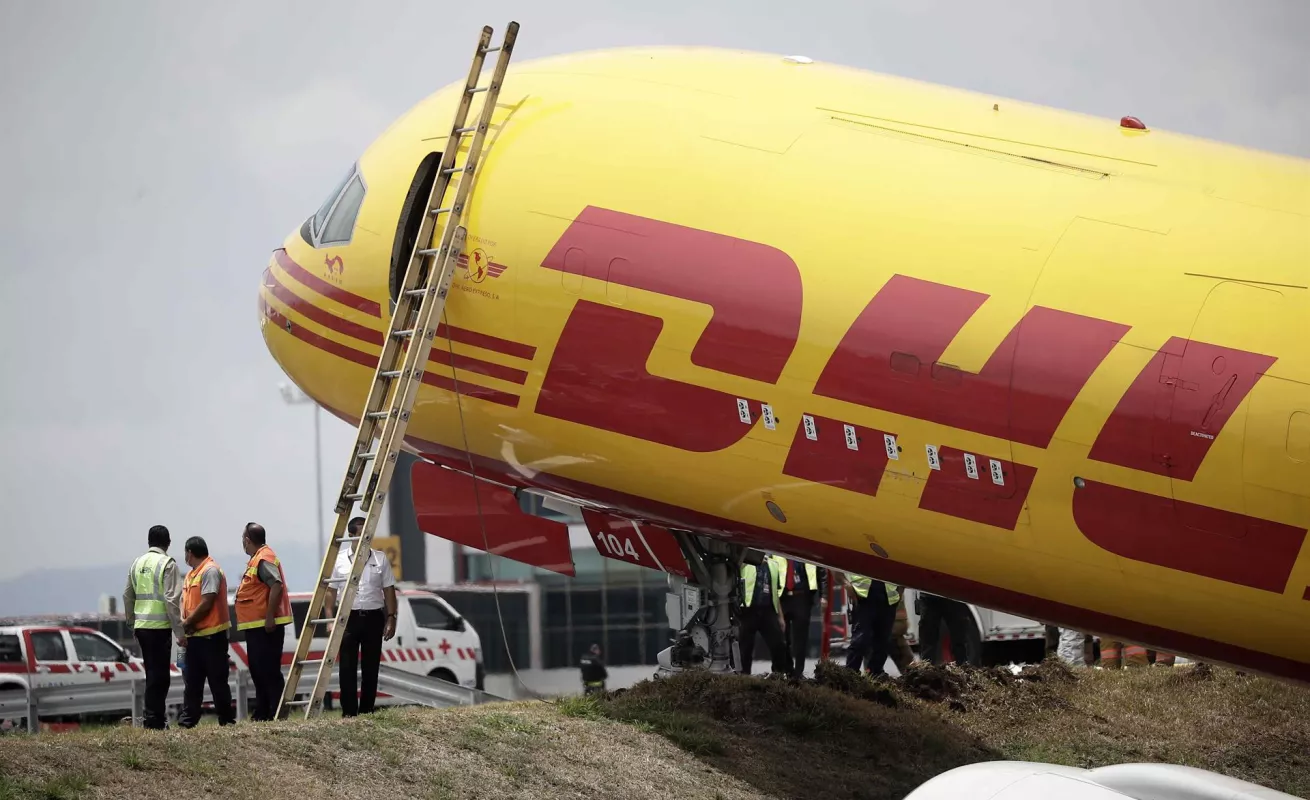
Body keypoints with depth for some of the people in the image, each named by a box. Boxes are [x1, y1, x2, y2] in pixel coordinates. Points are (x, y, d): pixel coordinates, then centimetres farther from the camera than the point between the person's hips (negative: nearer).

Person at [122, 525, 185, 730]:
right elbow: (171, 599, -13)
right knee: (159, 675, -2)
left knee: (153, 673, 14)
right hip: (159, 626, -6)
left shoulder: (137, 563, 11)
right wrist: (179, 631, -11)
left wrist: (132, 624, 24)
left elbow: (128, 596, 14)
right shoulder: (167, 564, -7)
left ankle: (154, 719, 15)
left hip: (141, 626, 6)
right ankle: (153, 719, -5)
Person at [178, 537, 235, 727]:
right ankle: (187, 721, 7)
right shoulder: (191, 574, 19)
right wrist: (185, 623, -2)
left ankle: (227, 719, 3)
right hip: (195, 636, 9)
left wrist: (187, 623, -12)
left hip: (211, 635, -9)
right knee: (191, 682, 7)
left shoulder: (210, 571, -10)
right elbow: (187, 602, 18)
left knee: (217, 681, -3)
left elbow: (206, 603, -18)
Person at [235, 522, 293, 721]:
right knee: (258, 670, 13)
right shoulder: (256, 559, 18)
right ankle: (261, 714, 18)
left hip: (265, 626, -11)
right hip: (255, 627, 11)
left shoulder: (264, 559, -13)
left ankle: (277, 714, -11)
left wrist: (270, 617, -26)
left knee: (269, 671, -11)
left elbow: (277, 586, -24)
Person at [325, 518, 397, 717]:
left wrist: (391, 618, 2)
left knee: (370, 669, 5)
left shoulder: (380, 559, 7)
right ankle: (348, 713, -5)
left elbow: (389, 590, 9)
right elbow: (330, 592, 4)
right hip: (348, 618, -2)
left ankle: (366, 712, 11)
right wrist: (330, 620, -4)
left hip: (373, 618, 2)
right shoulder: (339, 560, 3)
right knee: (347, 669, -5)